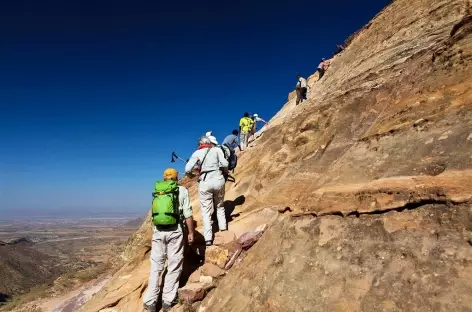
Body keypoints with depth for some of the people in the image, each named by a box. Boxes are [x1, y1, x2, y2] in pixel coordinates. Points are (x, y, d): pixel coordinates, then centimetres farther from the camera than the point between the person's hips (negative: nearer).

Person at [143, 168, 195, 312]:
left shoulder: (157, 191, 11)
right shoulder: (182, 190, 1)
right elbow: (188, 214, -5)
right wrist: (191, 232, 3)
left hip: (158, 231, 3)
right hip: (175, 231, -3)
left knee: (156, 266, 11)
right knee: (174, 267, 8)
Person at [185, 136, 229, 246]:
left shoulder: (197, 153, 6)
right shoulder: (217, 150, 7)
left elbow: (187, 169, -3)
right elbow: (224, 164, -5)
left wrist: (191, 175, 19)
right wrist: (226, 172, 16)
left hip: (205, 182, -1)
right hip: (218, 180, 1)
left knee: (206, 210, 5)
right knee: (220, 206, 23)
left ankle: (208, 239, 1)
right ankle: (223, 228, 21)